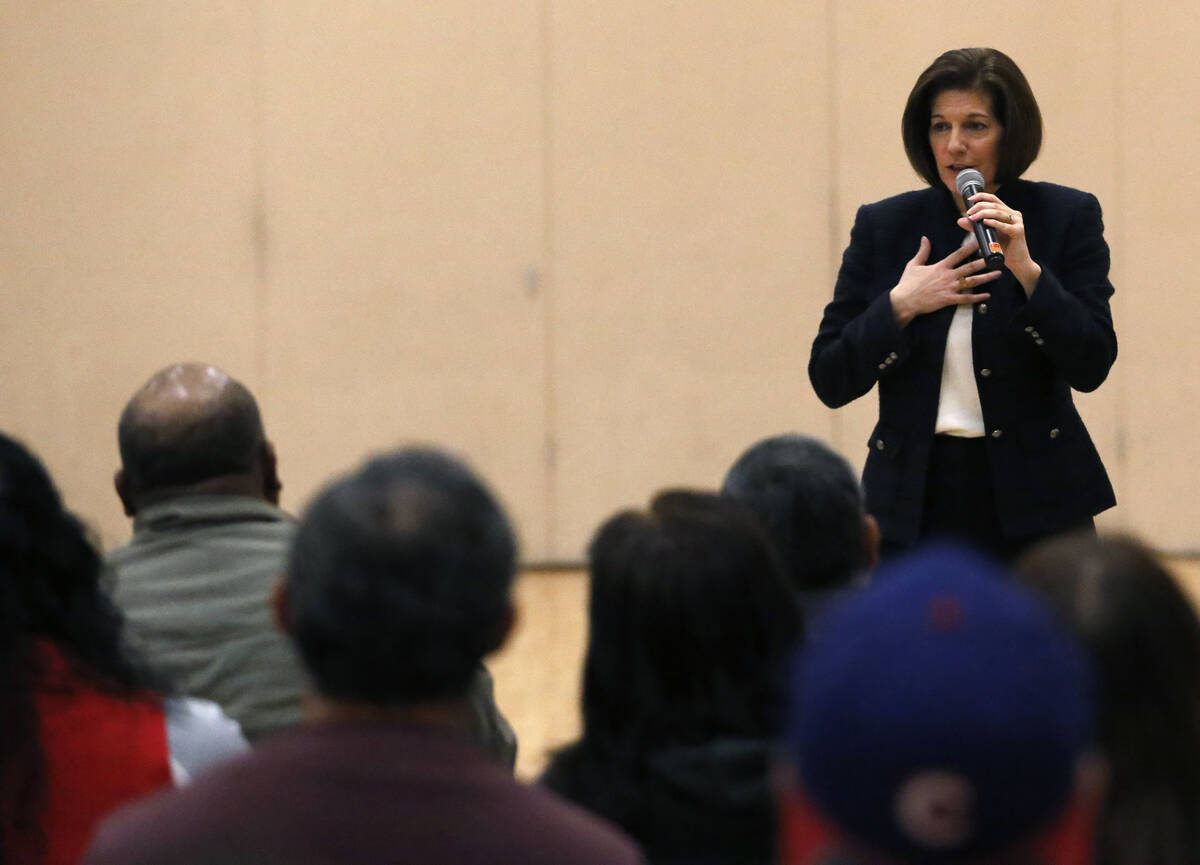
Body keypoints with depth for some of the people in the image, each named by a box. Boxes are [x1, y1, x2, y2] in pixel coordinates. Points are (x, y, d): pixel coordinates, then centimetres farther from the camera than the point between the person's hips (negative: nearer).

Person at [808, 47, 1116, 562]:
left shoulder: (1067, 216, 1)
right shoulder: (884, 226, 5)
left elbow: (1091, 368, -8)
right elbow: (829, 382, 3)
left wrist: (1026, 270, -19)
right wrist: (901, 306, -10)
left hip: (1033, 504, -1)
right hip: (915, 507, 1)